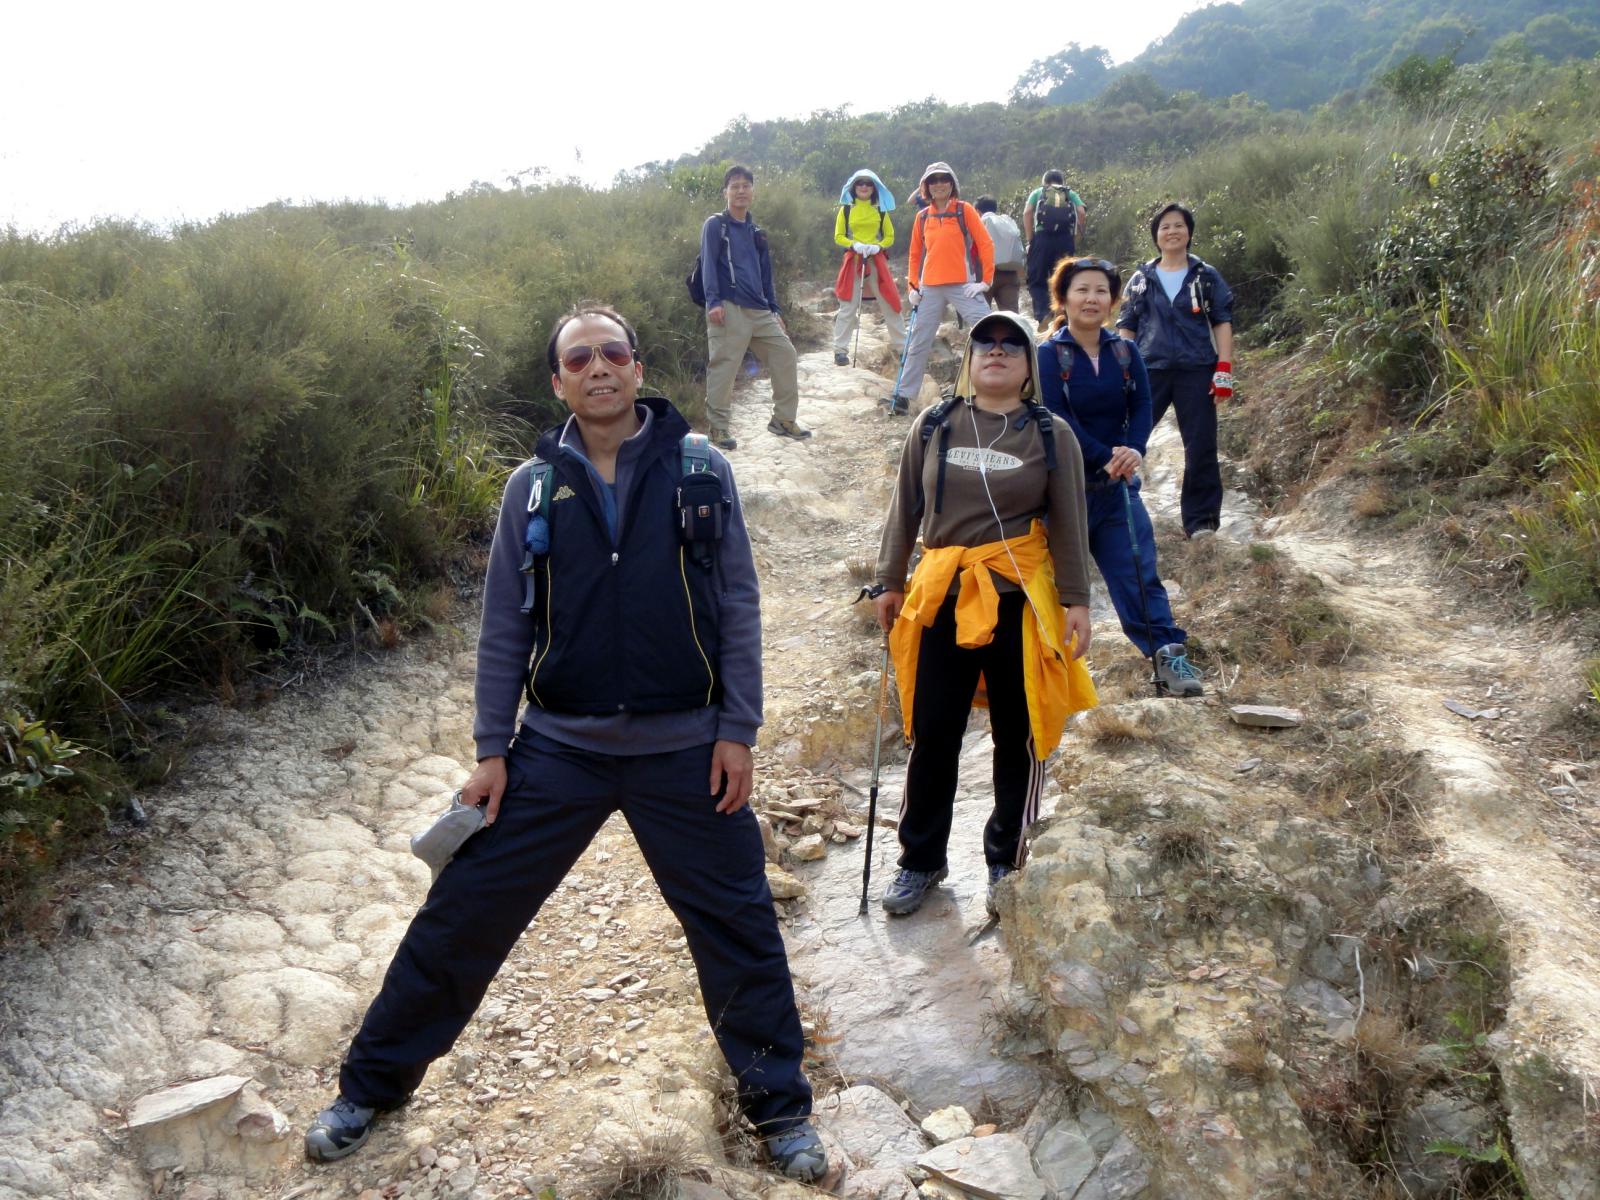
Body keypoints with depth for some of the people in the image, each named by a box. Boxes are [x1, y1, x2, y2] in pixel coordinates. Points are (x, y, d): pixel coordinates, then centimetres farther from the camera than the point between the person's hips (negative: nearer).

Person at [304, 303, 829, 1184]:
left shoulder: (700, 469, -2)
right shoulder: (533, 486, 2)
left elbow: (738, 607, -1)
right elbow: (504, 627, 4)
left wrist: (737, 730, -5)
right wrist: (491, 750, 1)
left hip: (685, 750, -1)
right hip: (558, 749, 1)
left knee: (739, 929, 8)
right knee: (461, 916, 5)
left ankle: (780, 1109, 28)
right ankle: (370, 1086, 26)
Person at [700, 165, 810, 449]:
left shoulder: (755, 231, 21)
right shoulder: (715, 225, 1)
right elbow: (708, 264, -8)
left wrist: (774, 309, 19)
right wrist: (713, 302, -20)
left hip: (759, 311, 7)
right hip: (729, 309, -7)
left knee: (786, 356, 5)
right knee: (723, 367, -8)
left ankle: (783, 419, 15)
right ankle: (719, 428, 1)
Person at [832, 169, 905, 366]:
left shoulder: (881, 210, 9)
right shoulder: (846, 209, 6)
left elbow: (890, 237, 10)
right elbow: (838, 236, 5)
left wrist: (878, 246, -11)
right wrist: (854, 245, -14)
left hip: (876, 261, 1)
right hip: (853, 261, -1)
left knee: (889, 304, 1)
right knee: (848, 307, -4)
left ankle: (901, 347, 8)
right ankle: (840, 350, -2)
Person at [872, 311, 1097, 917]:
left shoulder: (1052, 434, 1)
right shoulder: (933, 426, 4)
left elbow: (1069, 524, 2)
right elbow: (904, 509, 10)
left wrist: (1076, 601, -1)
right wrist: (891, 582, 10)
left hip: (1021, 598, -1)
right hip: (942, 595, 1)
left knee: (1018, 737, 8)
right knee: (932, 735, 7)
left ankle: (1007, 862, 25)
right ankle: (920, 858, 23)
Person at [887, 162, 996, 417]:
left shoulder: (964, 210, 1)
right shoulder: (922, 217, 10)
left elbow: (985, 244, -2)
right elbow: (915, 255, 17)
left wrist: (985, 281, -7)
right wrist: (912, 286, 7)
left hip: (963, 286, -3)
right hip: (930, 289, 3)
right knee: (918, 343, 8)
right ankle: (903, 395, 16)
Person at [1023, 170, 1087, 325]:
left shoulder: (1037, 192, 20)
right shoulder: (1071, 194, 21)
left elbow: (1027, 213, 2)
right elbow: (1082, 213, 4)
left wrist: (1030, 239, 4)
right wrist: (1075, 240, 9)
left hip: (1042, 237, -1)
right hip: (1065, 238, 1)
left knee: (1036, 281, 4)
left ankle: (1042, 314, -18)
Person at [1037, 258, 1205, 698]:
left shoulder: (1126, 353, 6)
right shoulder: (1048, 355, -6)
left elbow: (1143, 406, -4)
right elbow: (1058, 418, -16)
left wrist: (1134, 451, -25)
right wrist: (1105, 457, -25)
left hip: (1118, 485, 3)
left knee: (1139, 575, -1)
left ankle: (1168, 657, -1)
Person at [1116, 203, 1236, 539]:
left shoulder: (1207, 277, 7)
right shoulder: (1141, 279, 10)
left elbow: (1222, 322, 5)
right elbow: (1126, 327, 12)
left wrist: (1224, 370, -4)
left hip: (1196, 371, -1)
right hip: (1149, 371, 1)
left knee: (1201, 448, 1)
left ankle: (1200, 520, 10)